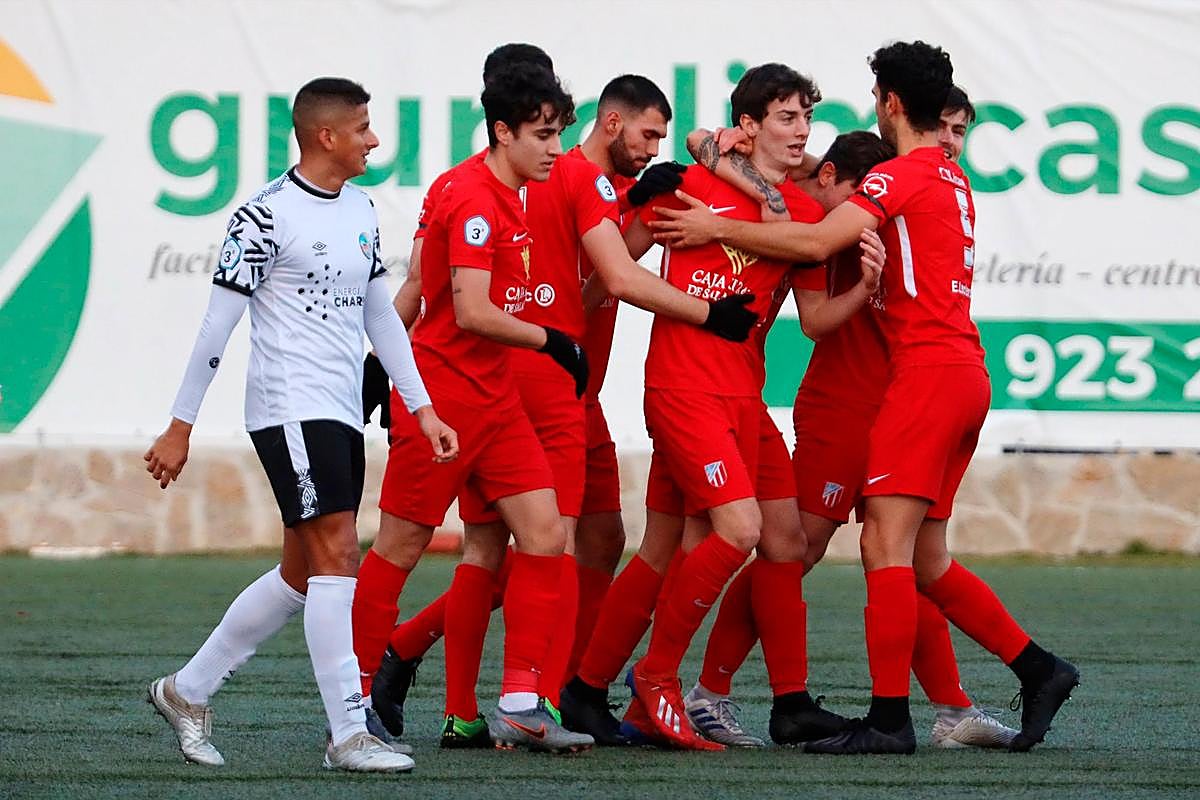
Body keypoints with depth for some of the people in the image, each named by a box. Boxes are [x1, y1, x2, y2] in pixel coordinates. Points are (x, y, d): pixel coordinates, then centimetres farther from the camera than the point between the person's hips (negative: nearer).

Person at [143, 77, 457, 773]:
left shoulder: (362, 211, 14)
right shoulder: (268, 216, -11)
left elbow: (381, 315, 21)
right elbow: (218, 324, -9)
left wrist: (423, 409, 17)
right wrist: (180, 427, -8)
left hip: (343, 415, 9)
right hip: (290, 409, -9)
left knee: (302, 575, 11)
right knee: (337, 557, -14)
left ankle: (188, 690, 24)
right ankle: (349, 735, -12)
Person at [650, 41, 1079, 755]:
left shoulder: (905, 173, -8)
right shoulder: (952, 179, 21)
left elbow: (817, 242, -18)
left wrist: (720, 228, -10)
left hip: (929, 370, -10)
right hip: (966, 374, 10)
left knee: (886, 543, -12)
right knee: (924, 561, 13)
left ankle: (889, 718, -16)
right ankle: (1040, 671, 13)